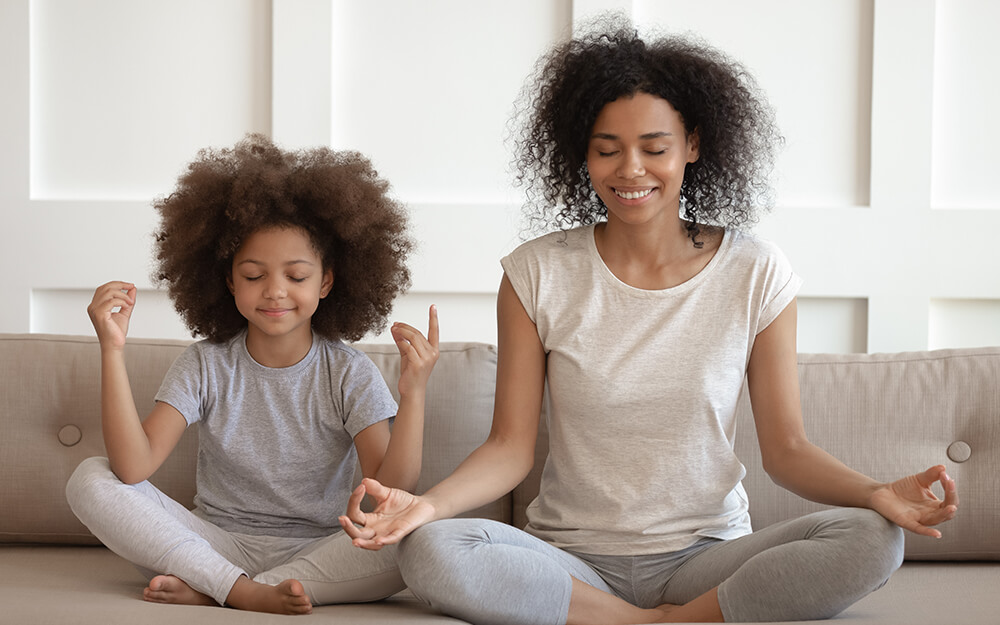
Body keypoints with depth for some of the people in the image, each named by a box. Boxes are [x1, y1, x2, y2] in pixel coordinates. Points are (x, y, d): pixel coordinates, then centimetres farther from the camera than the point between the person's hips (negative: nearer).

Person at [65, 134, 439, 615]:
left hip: (315, 552, -1)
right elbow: (134, 467, -17)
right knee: (90, 481, -17)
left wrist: (413, 393, -31)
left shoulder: (349, 375, -5)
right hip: (217, 543, 1)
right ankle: (247, 592, -26)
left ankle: (209, 590, -24)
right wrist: (112, 349, -23)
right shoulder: (205, 367, -3)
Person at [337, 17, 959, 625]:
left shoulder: (756, 275, 0)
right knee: (429, 551, -30)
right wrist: (426, 503, -22)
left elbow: (786, 448, 2)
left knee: (871, 540, -26)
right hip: (571, 559, 0)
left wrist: (876, 493, -18)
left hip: (706, 557, 0)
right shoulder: (538, 275, -1)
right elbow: (511, 446, -2)